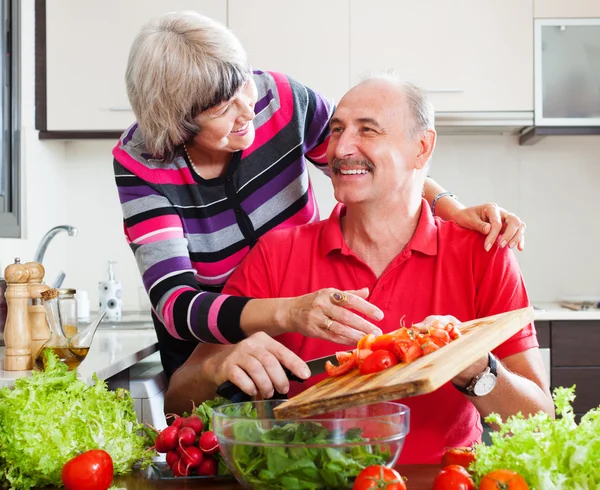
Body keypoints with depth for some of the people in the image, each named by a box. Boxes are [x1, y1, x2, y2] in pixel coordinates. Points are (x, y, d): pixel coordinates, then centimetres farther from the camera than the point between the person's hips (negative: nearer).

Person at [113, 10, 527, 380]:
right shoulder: (140, 162, -21)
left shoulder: (279, 98, -17)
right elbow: (174, 303, -31)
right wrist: (288, 313, -49)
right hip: (205, 354, 0)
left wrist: (452, 208, -19)